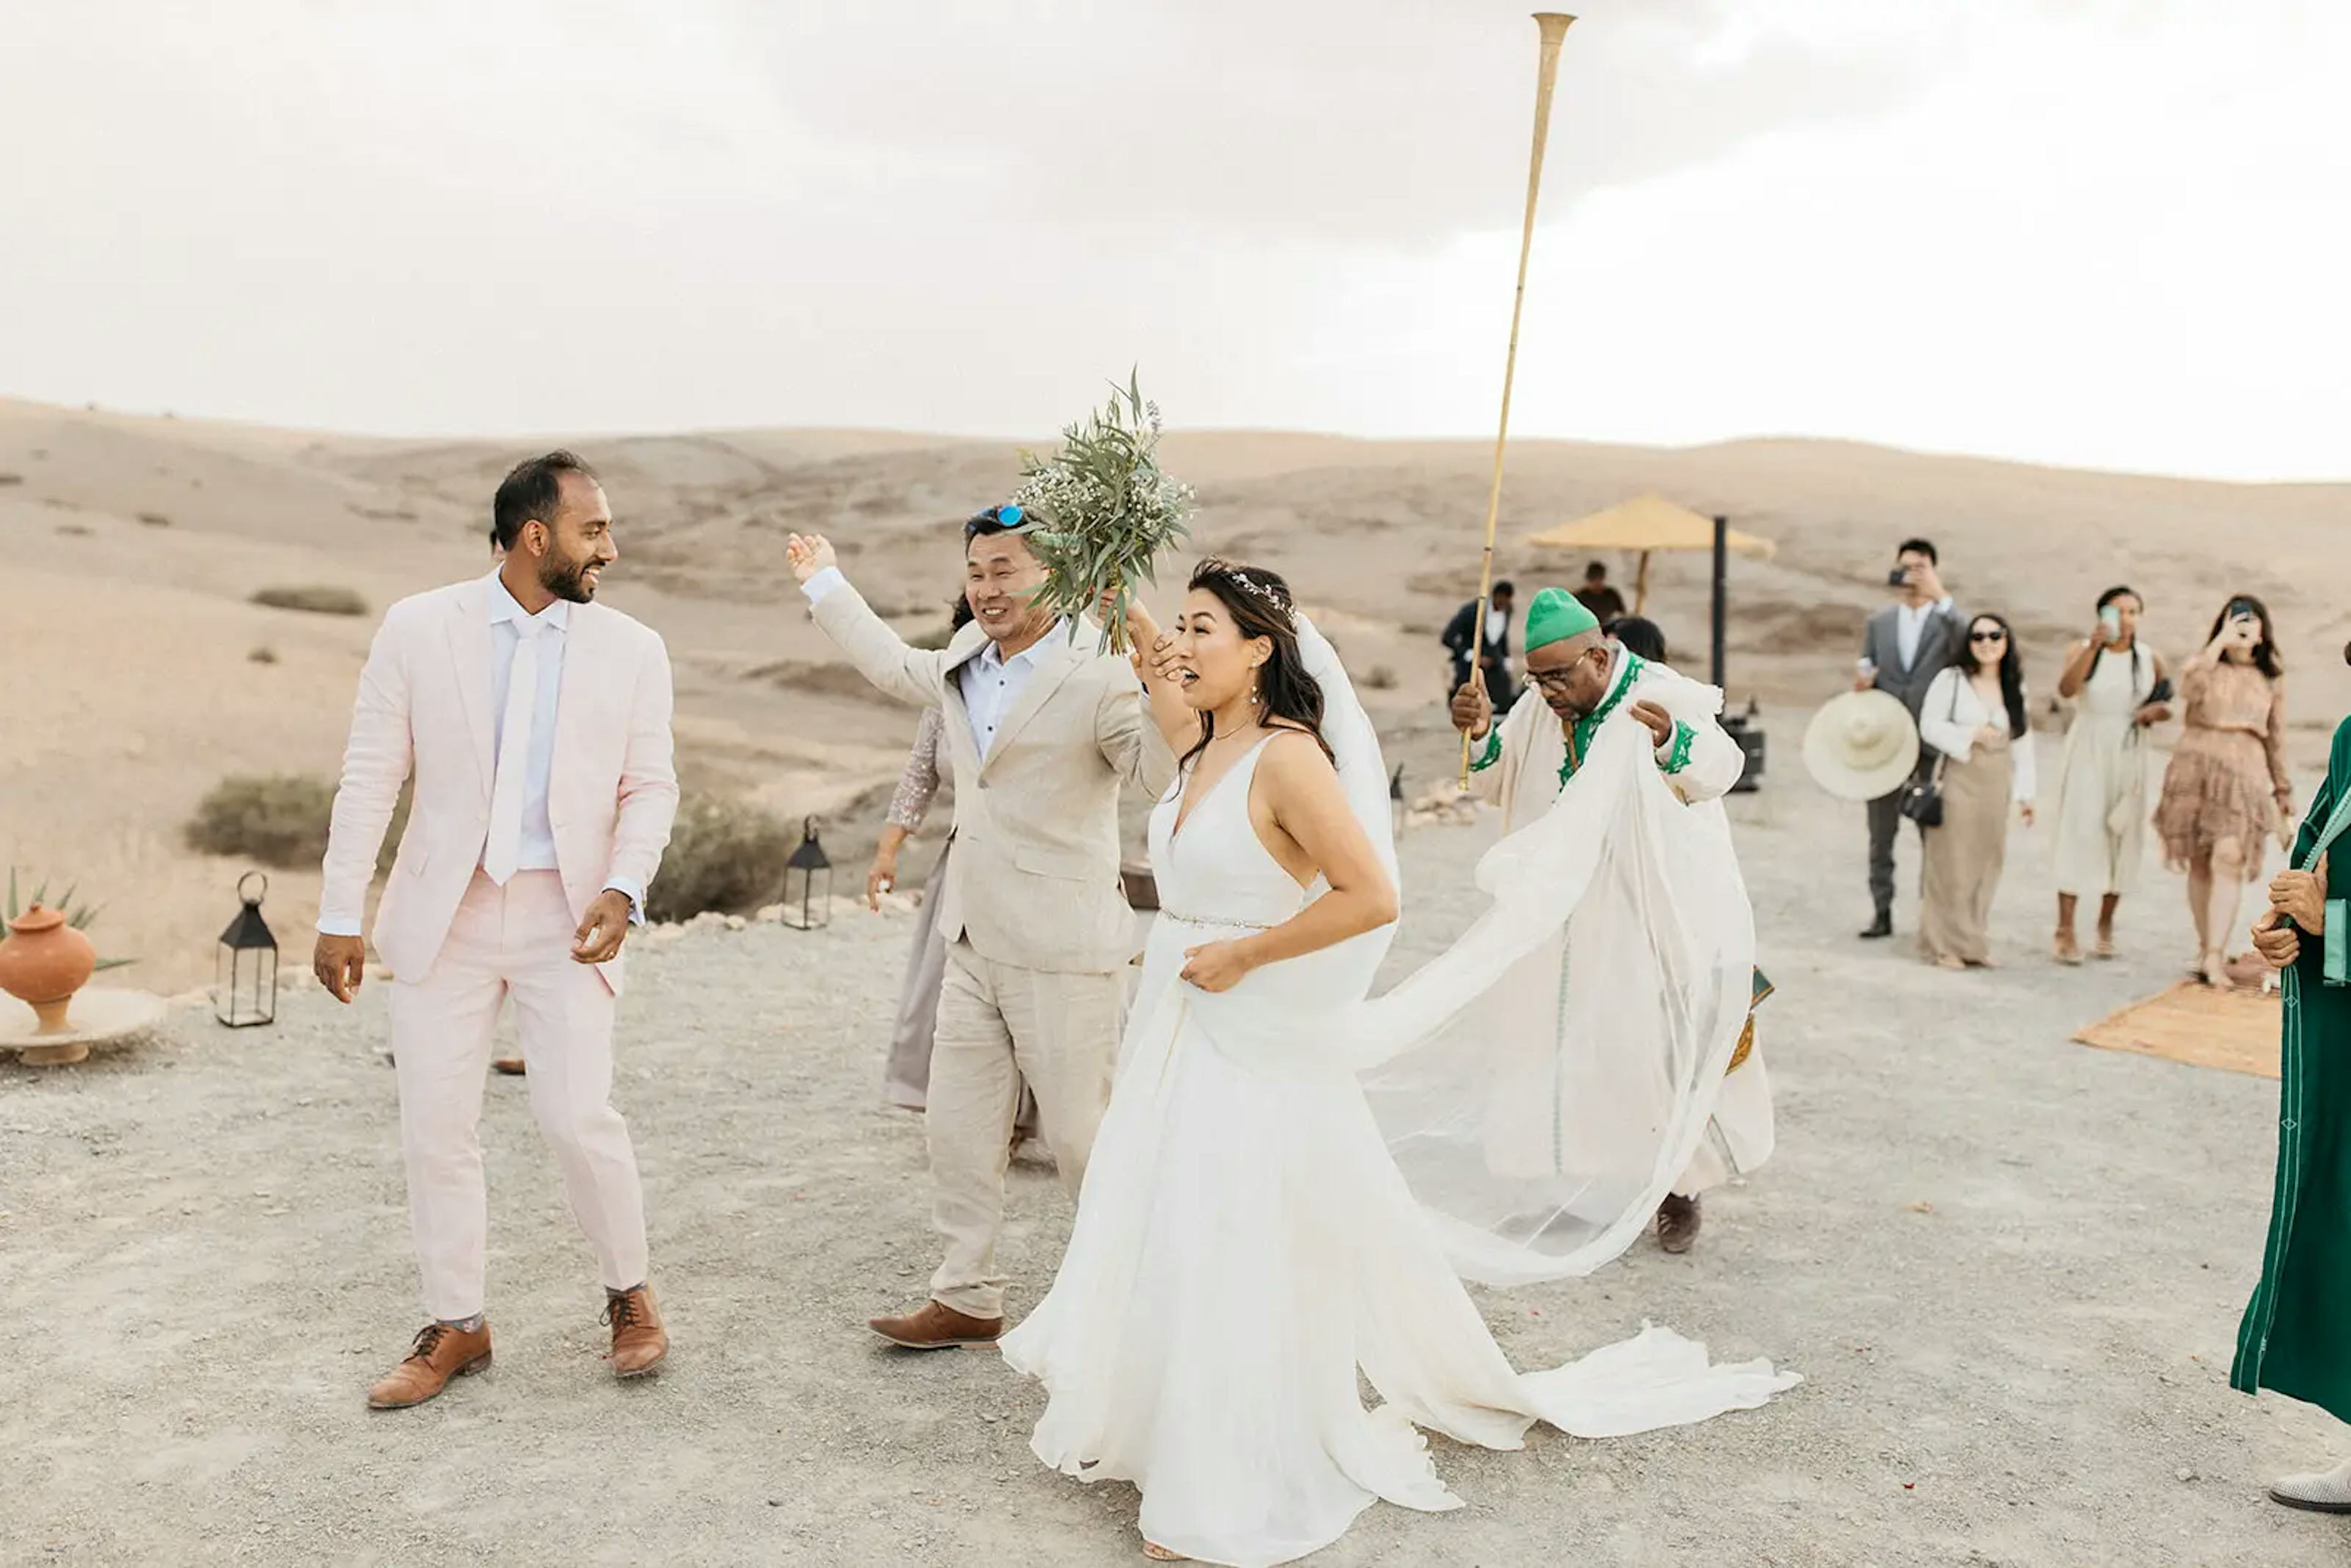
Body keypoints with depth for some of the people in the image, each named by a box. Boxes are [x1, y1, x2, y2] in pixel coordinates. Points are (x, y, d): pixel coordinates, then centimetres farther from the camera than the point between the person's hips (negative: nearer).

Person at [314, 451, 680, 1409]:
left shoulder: (632, 650, 1)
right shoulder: (417, 629, -1)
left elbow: (651, 787, 4)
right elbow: (370, 778, 1)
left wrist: (622, 890, -13)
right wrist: (340, 916, -1)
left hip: (565, 916, -1)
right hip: (442, 914, 1)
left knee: (579, 1116, -10)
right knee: (434, 1127, 5)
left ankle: (629, 1295, 16)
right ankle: (456, 1328, 23)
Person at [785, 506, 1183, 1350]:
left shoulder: (1099, 674, -16)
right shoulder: (964, 661, 9)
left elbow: (1163, 769, -29)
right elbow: (896, 666, 31)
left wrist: (1161, 677, -45)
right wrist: (826, 585, 39)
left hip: (1063, 954, -8)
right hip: (974, 945, 8)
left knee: (1081, 1136, 2)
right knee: (957, 1130, 15)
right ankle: (966, 1299, 30)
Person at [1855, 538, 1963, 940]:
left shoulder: (1949, 621, 3)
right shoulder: (1878, 623, 11)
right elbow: (1865, 678, 12)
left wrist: (1941, 599, -26)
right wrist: (1860, 684, -11)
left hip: (1932, 744, -2)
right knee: (1881, 834, 7)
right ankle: (1882, 911, 14)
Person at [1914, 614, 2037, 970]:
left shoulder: (2015, 689, 11)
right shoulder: (1950, 680, -2)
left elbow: (2023, 744, 11)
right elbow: (1929, 726, -6)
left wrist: (2025, 793, 8)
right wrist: (1971, 734, -16)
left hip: (1997, 785, 4)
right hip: (1959, 780, -4)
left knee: (1986, 863, 8)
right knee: (1953, 864, -3)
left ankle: (1974, 943, 17)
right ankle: (1948, 944, 5)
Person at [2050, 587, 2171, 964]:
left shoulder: (2151, 660, 5)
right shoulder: (2082, 650, -4)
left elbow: (2167, 707, 16)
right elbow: (2066, 689, -23)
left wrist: (2157, 710, -7)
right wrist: (2094, 647, -33)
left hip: (2128, 755, 4)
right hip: (2087, 752, -4)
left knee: (2122, 836, 7)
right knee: (2080, 834, -9)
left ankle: (2106, 923, 20)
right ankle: (2066, 930, -9)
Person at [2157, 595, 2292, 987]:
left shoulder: (2272, 679, 13)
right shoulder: (2202, 664, 9)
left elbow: (2276, 739, 18)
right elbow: (2190, 690, -16)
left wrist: (2283, 793, 18)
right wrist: (2219, 643, -14)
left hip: (2243, 772, 0)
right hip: (2196, 767, 0)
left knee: (2229, 859, -16)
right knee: (2199, 863, 3)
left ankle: (2215, 956, -19)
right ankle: (2206, 948, 15)